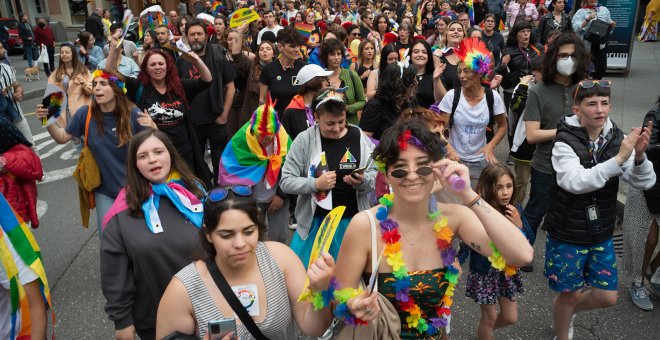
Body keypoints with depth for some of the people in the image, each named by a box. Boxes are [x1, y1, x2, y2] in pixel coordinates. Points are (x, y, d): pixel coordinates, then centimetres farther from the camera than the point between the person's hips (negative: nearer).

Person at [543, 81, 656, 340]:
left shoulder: (617, 139, -5)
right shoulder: (565, 143, -19)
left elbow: (645, 182, -11)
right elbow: (576, 182, -34)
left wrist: (639, 155, -30)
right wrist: (619, 158, -38)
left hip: (601, 235, 5)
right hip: (567, 235, -4)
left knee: (607, 297, 14)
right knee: (570, 295, 12)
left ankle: (568, 312, 45)